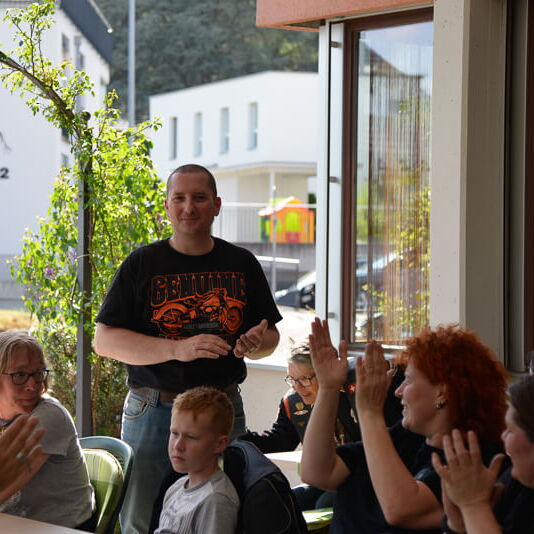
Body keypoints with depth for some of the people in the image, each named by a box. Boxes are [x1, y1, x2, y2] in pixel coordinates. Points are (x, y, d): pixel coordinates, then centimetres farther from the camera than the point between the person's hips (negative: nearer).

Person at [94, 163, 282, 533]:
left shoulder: (242, 264, 9)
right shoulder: (142, 265, 0)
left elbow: (271, 334, 16)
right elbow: (105, 340, -6)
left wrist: (256, 343, -10)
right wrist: (178, 349, -18)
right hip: (154, 412, -2)